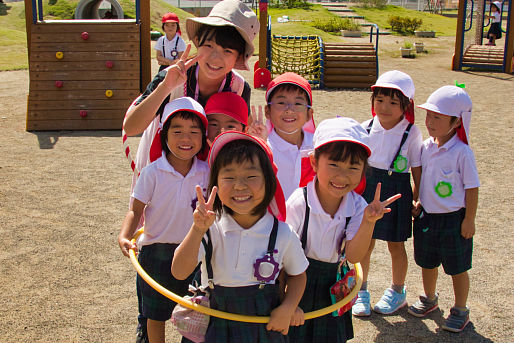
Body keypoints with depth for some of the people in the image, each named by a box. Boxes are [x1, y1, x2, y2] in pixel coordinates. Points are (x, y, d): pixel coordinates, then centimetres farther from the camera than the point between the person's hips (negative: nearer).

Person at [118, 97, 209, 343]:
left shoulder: (207, 172, -6)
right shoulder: (153, 172, -14)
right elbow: (136, 210, -13)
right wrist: (124, 236, -29)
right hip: (157, 252, -2)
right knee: (156, 313, 15)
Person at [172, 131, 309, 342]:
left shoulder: (282, 233, -11)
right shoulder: (211, 228, -13)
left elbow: (298, 274, 6)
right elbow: (179, 273, -21)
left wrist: (287, 309, -10)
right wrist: (198, 230, -33)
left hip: (264, 325, 0)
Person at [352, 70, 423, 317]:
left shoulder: (411, 133, -9)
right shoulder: (367, 128, -2)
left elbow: (417, 171, -4)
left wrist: (417, 201, -5)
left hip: (396, 193, -2)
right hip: (367, 188, 2)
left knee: (395, 245, 12)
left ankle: (397, 292, 33)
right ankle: (361, 290, 27)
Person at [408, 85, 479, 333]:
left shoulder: (462, 152, -19)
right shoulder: (427, 147, -1)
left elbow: (472, 189, -13)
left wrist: (469, 220, -12)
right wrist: (420, 203, 10)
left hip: (453, 219, -6)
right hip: (427, 216, 6)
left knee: (457, 268, 10)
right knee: (427, 262, 20)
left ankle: (460, 311, 29)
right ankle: (429, 299, 44)